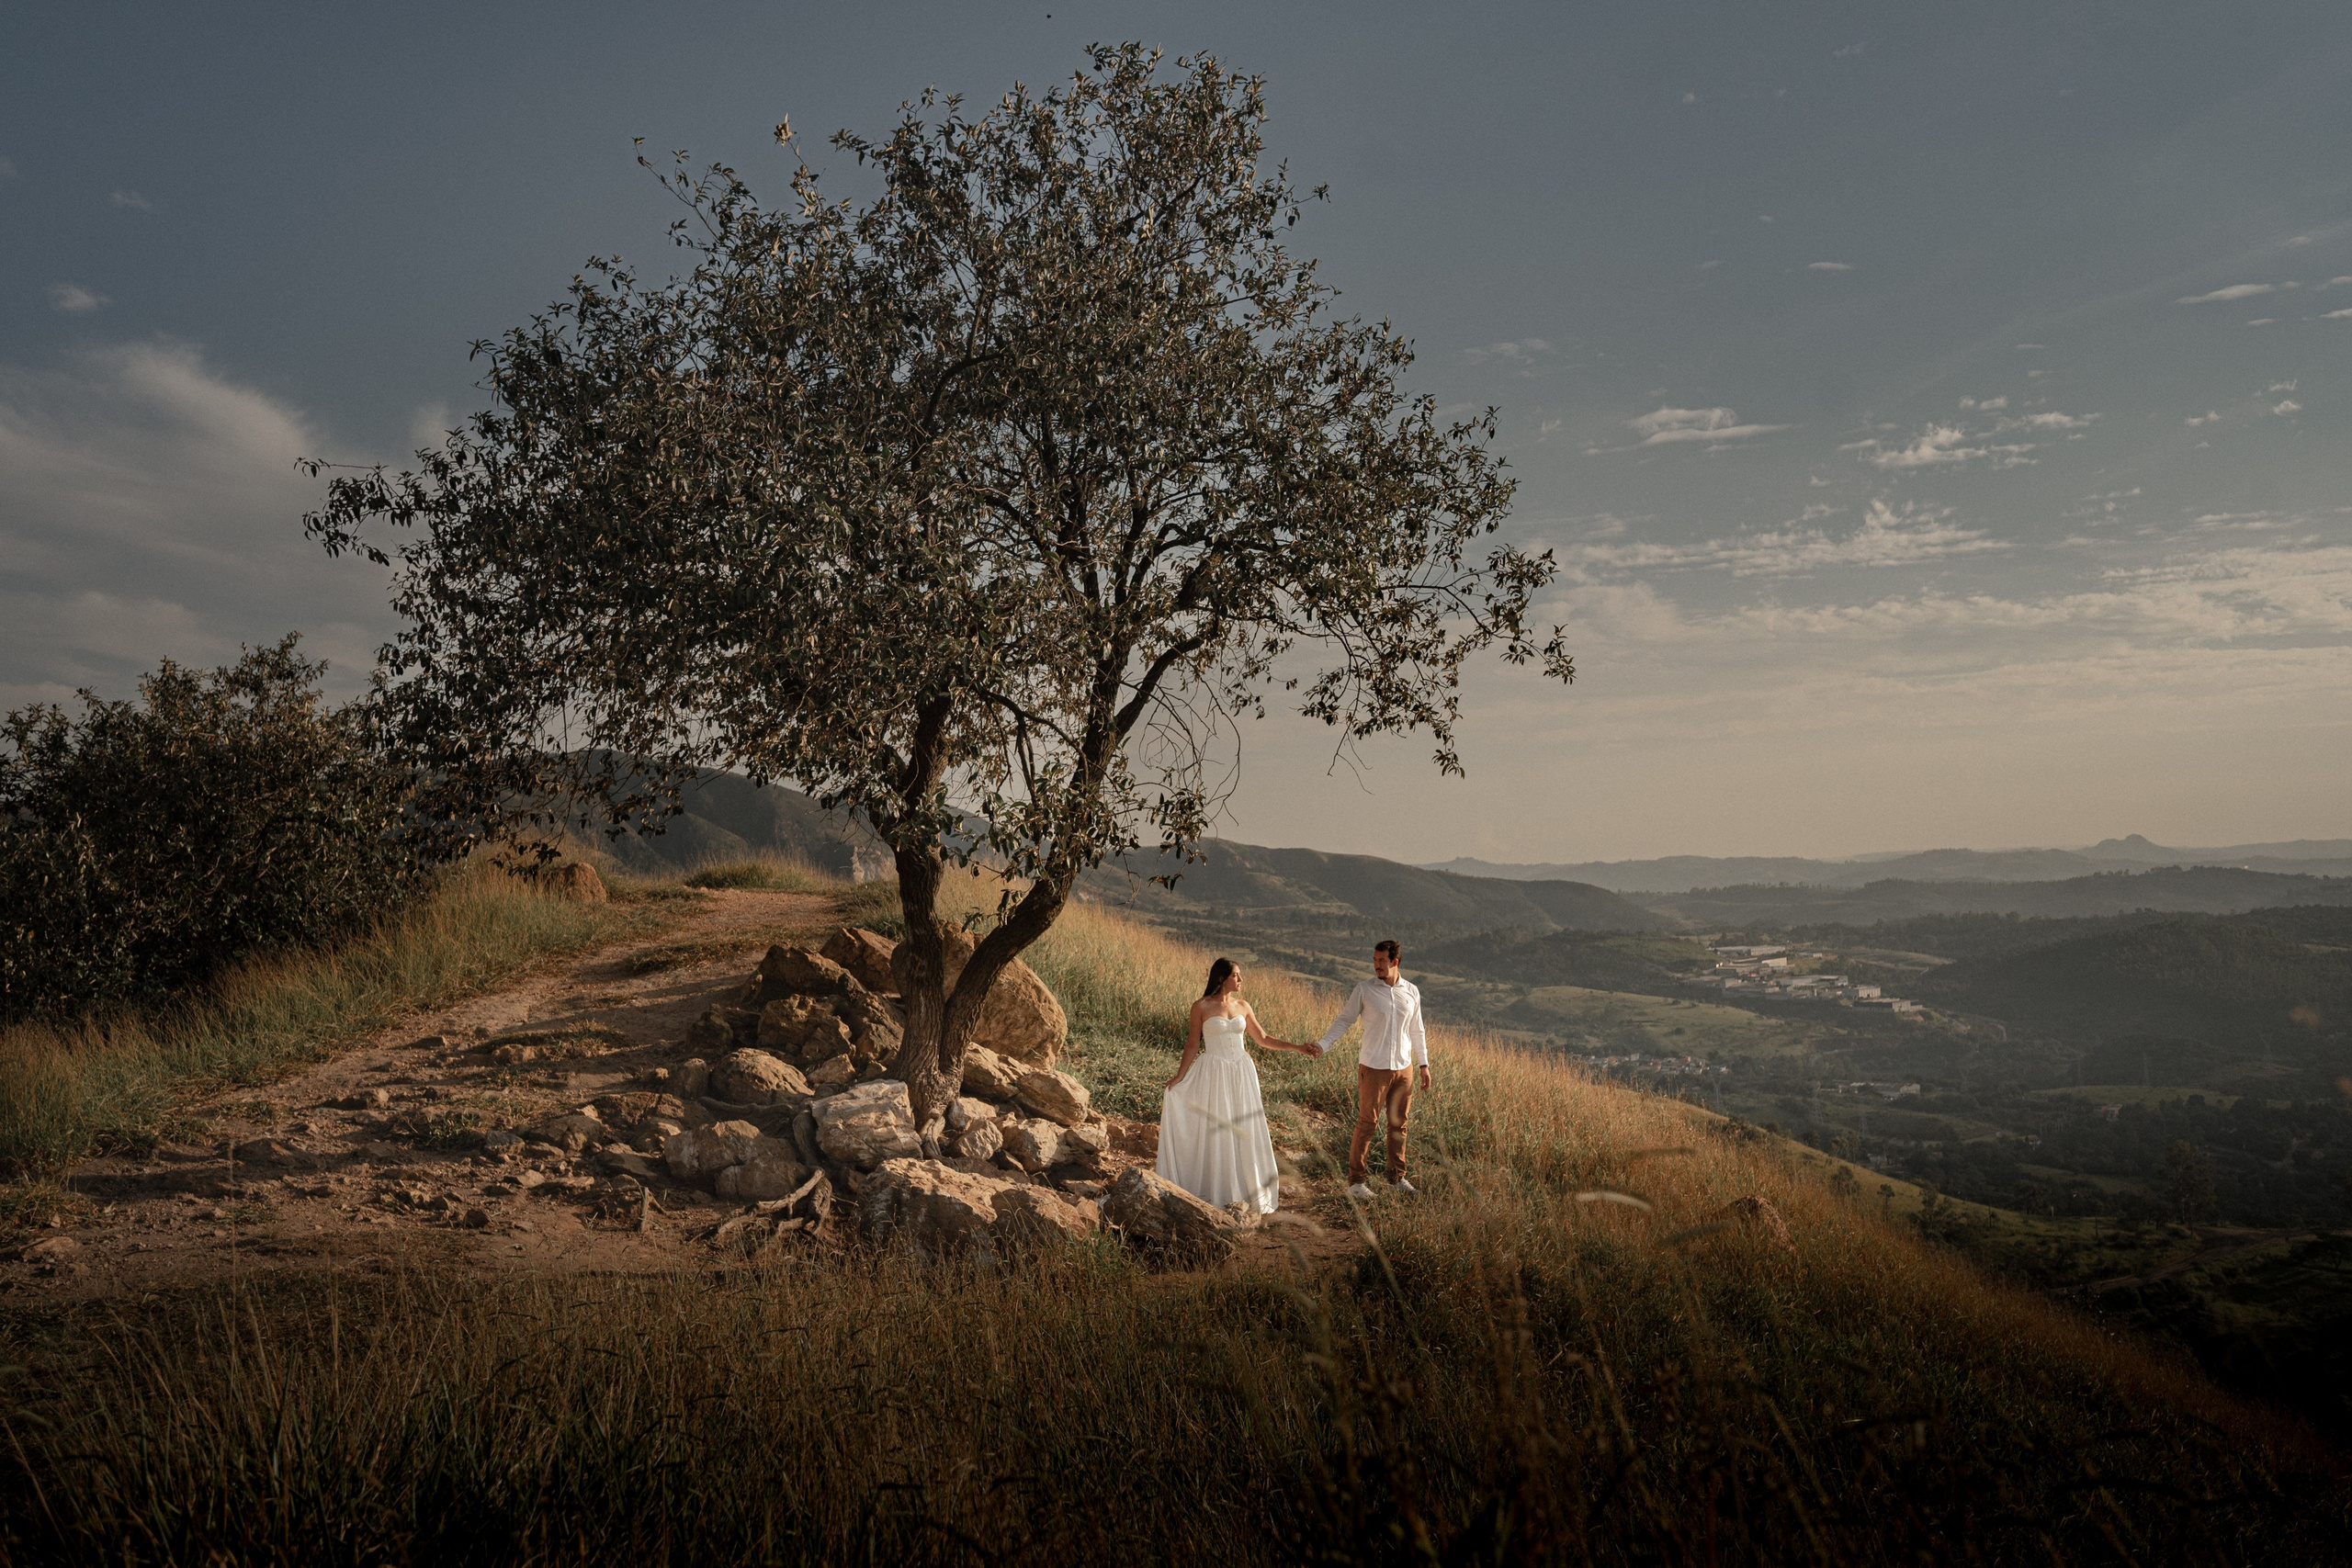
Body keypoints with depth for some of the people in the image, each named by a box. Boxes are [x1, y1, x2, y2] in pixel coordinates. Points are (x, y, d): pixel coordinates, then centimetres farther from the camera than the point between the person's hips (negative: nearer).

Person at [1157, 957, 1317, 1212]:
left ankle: (1246, 1188, 17)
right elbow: (1193, 1044, -1)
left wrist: (1296, 1047, 7)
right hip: (1213, 1074, -4)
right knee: (1213, 1130, -1)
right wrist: (1179, 1077, -7)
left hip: (1241, 1073, 4)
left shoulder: (1243, 1006, 7)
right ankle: (1214, 1191, 11)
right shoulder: (1201, 1007, -4)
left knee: (1245, 1131, 5)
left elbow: (1262, 1038, 14)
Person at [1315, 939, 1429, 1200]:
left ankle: (1397, 1179, 21)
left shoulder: (1412, 992, 5)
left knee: (1398, 1124, 10)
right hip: (1374, 1068, -3)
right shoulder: (1364, 989, -5)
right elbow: (1344, 1020, -3)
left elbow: (1417, 1031, 14)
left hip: (1403, 1069, 4)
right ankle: (1355, 1181, 6)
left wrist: (1423, 1063, 13)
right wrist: (1323, 1044, -14)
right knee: (1366, 1123, -1)